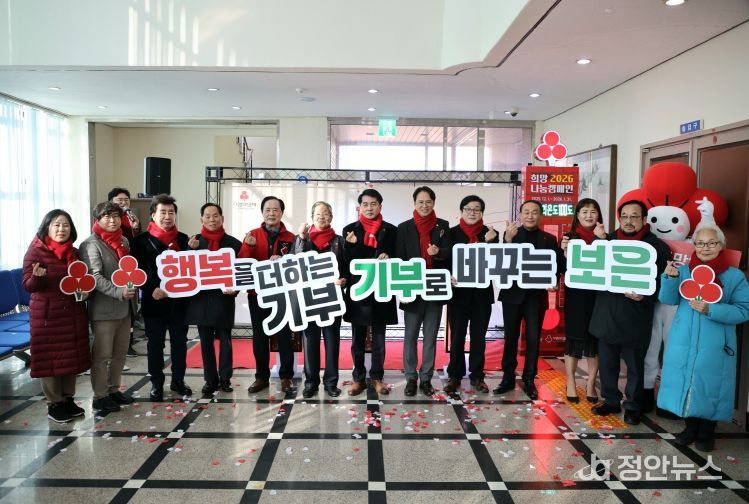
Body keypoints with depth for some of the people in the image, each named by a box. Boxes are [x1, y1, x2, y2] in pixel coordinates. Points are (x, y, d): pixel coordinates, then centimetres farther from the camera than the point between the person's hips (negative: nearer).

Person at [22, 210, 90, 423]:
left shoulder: (75, 252, 7)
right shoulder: (36, 251, -8)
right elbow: (28, 285, -11)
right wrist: (37, 277, -32)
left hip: (73, 313, 5)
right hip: (47, 314, -5)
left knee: (72, 356, 12)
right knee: (50, 358, 3)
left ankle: (68, 399, 26)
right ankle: (54, 404, 16)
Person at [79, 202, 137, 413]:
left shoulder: (123, 241, 12)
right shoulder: (91, 244, -11)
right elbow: (95, 277, -20)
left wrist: (133, 287, 7)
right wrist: (119, 292, -29)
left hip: (123, 308, 7)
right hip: (103, 310, -7)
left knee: (120, 353, 16)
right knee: (102, 355, 2)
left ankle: (113, 389, 30)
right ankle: (100, 396, 14)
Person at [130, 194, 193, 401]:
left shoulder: (183, 239, 9)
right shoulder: (141, 241, -3)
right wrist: (151, 289, -19)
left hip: (179, 300, 3)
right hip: (154, 301, -3)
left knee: (179, 342, 12)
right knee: (155, 344, 8)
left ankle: (178, 380, 25)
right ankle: (156, 383, 21)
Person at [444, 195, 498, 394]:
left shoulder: (491, 234, 5)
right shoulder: (452, 233, 2)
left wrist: (489, 242, -16)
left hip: (482, 292, 1)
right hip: (458, 291, -1)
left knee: (479, 336, 9)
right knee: (457, 336, 4)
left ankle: (477, 376, 19)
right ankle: (454, 376, 14)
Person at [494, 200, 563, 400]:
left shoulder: (549, 239, 6)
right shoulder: (510, 234, 1)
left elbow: (557, 265, 6)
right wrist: (508, 240, -25)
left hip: (536, 295, 1)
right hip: (513, 293, -1)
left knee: (533, 339, 5)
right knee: (510, 337, 7)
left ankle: (529, 380, 16)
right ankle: (508, 377, 17)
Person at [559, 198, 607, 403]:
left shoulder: (604, 238, 3)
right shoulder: (569, 237, 1)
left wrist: (602, 240, -16)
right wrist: (564, 251, -20)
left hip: (597, 294, 1)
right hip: (576, 295, -1)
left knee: (595, 339, 7)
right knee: (573, 337, 4)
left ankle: (591, 384, 20)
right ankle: (571, 383, 16)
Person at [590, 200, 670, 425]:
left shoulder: (657, 246, -4)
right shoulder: (608, 240, 7)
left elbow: (663, 283, -7)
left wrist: (644, 296, -22)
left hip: (635, 317, -3)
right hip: (606, 314, 3)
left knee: (635, 366, 10)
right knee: (606, 363, 12)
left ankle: (633, 406, 26)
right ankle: (610, 400, 29)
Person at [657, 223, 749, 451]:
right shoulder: (684, 271, 3)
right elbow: (668, 299, -7)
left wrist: (710, 310, -22)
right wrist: (670, 278, -24)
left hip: (715, 346, -2)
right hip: (683, 343, 2)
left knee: (710, 386, 6)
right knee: (685, 383, 11)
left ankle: (707, 433, 27)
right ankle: (690, 428, 30)